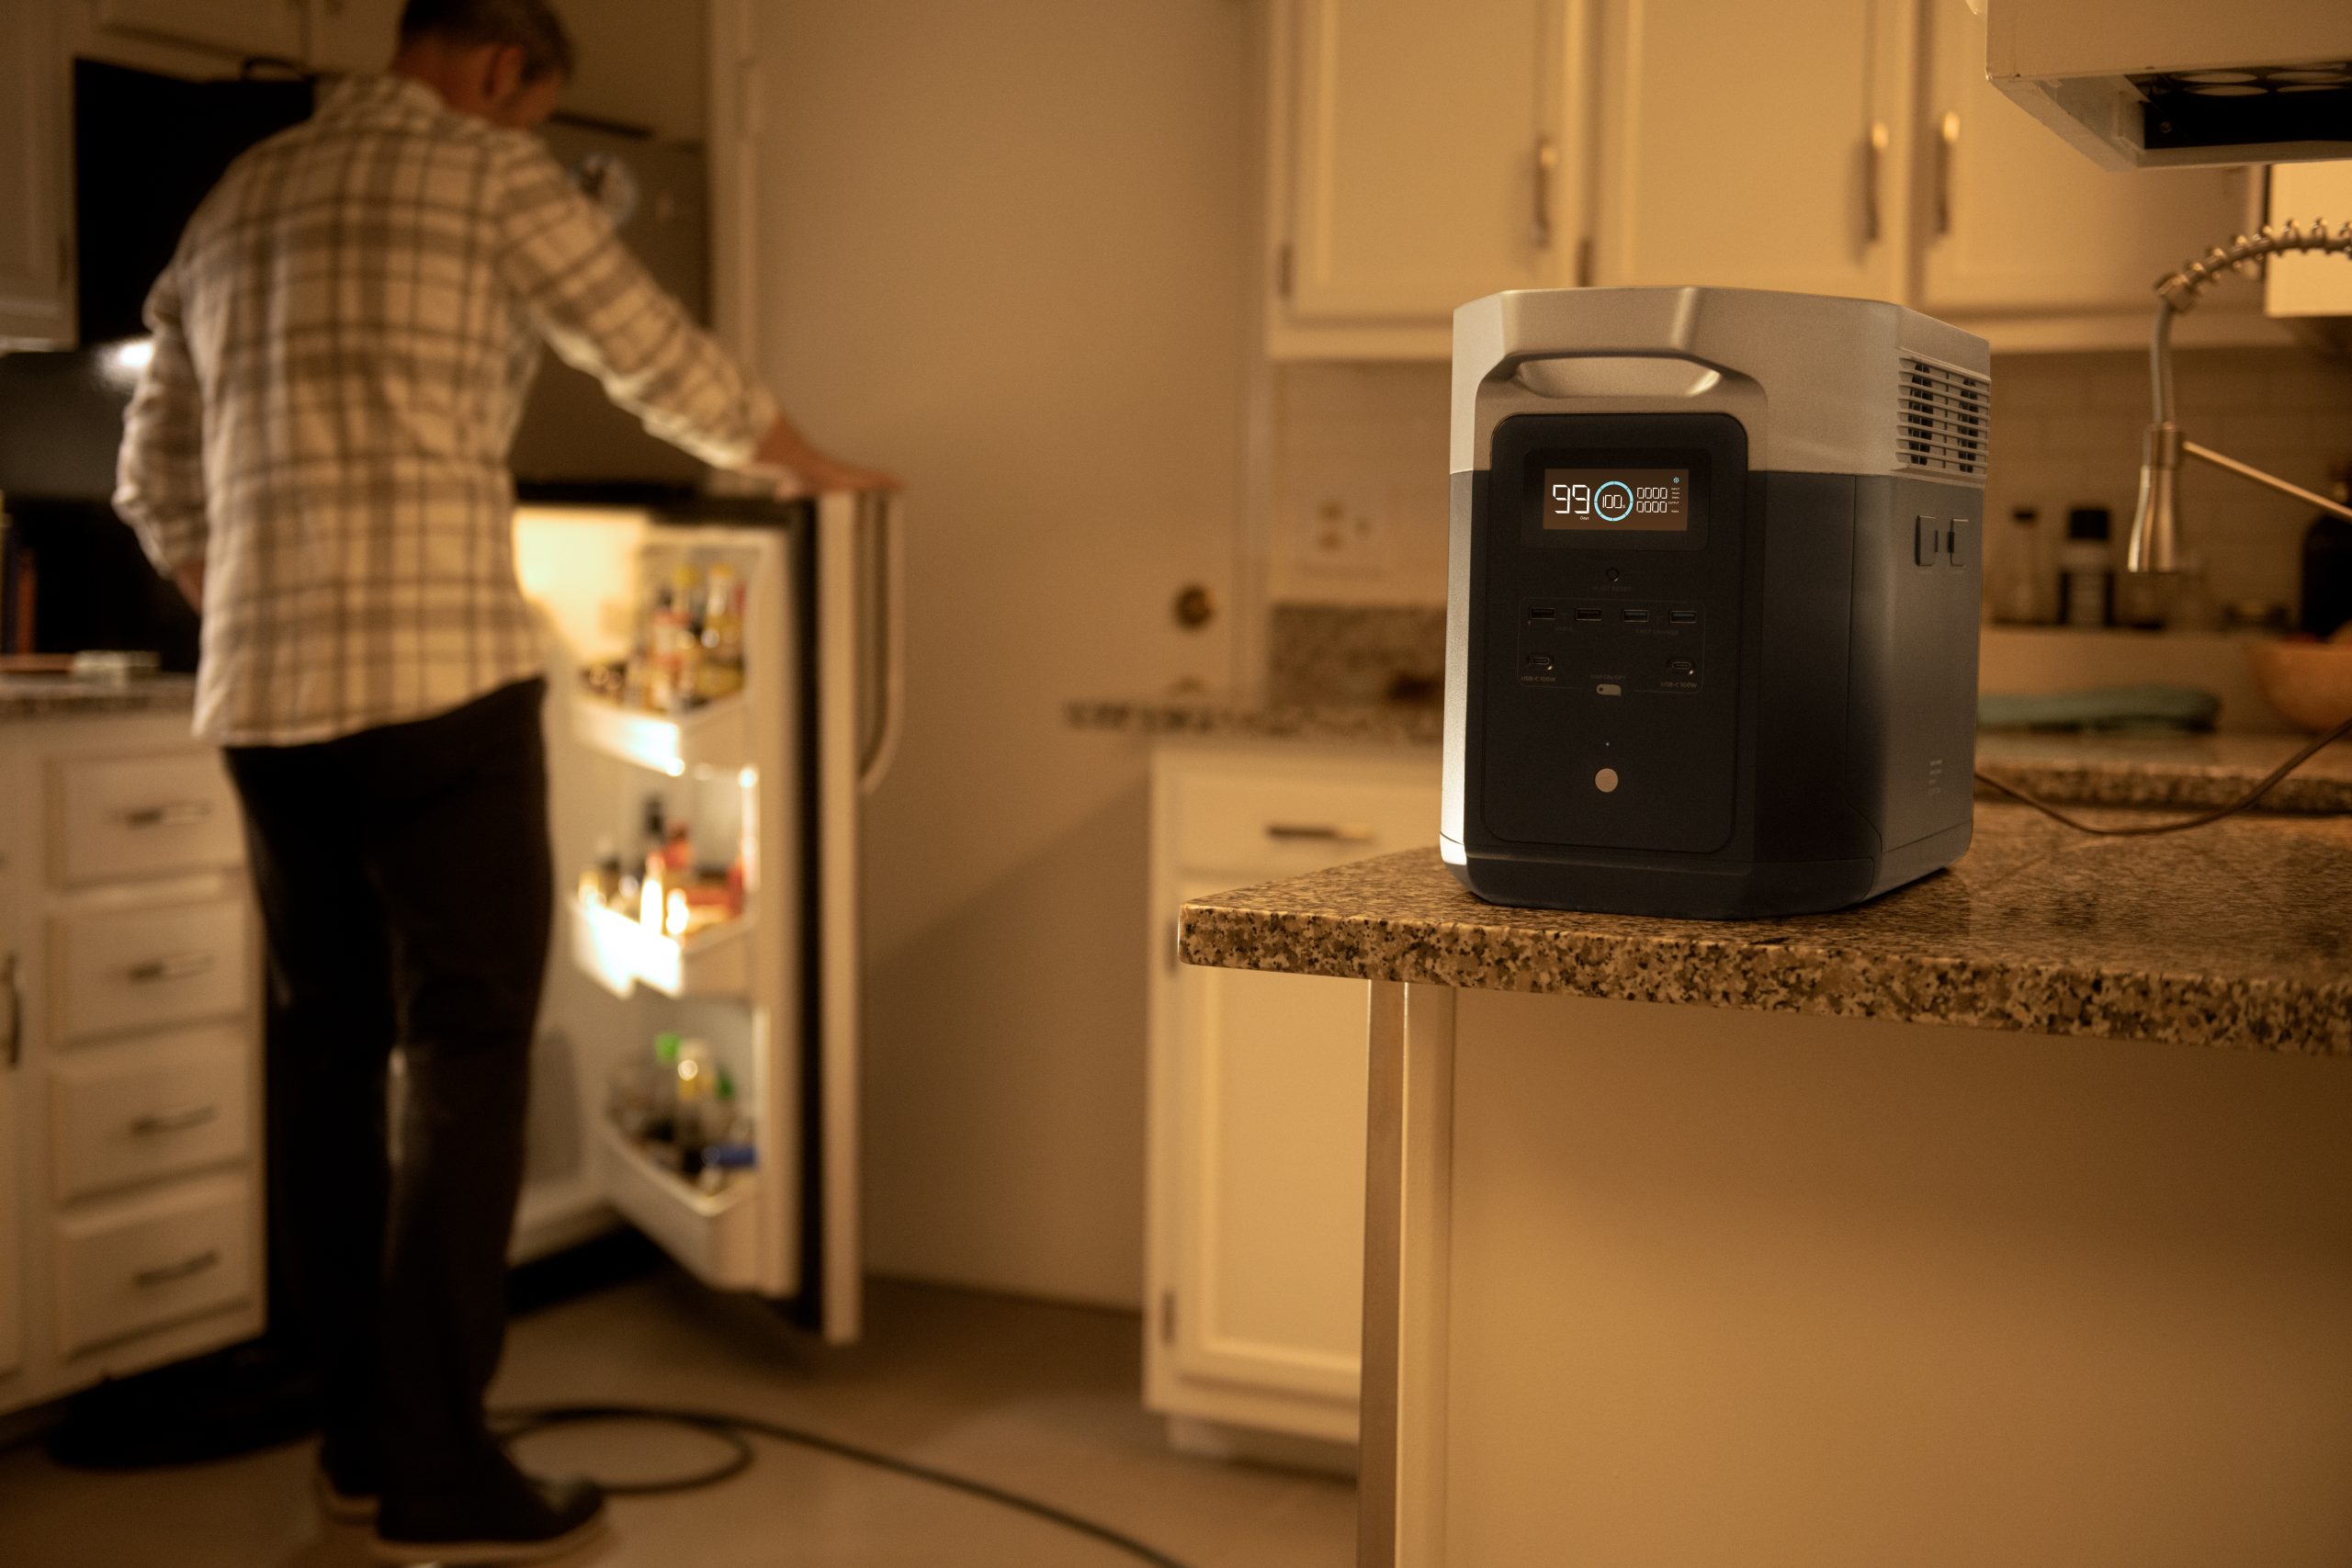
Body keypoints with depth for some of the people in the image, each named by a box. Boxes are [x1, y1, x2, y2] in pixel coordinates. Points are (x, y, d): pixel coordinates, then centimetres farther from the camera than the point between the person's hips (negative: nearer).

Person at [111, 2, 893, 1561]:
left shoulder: (238, 199, 19)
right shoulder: (491, 176, 1)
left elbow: (155, 484, 23)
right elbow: (668, 366, 8)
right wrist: (815, 468, 25)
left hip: (263, 698, 7)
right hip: (437, 678, -7)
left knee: (329, 1053, 13)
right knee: (467, 1051, -2)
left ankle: (359, 1433, 21)